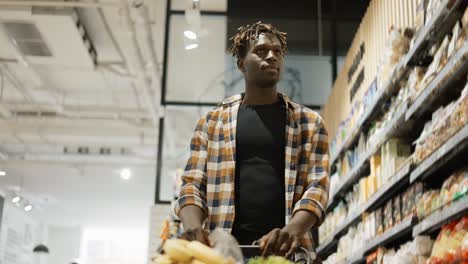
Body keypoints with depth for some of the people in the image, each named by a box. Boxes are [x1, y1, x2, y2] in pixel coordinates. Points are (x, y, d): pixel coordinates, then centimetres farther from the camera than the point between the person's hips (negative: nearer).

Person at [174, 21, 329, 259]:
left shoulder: (309, 123, 13)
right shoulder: (212, 121, 14)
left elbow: (317, 185, 3)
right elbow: (193, 183, 8)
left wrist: (293, 229, -17)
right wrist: (192, 225, -13)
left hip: (285, 249, 0)